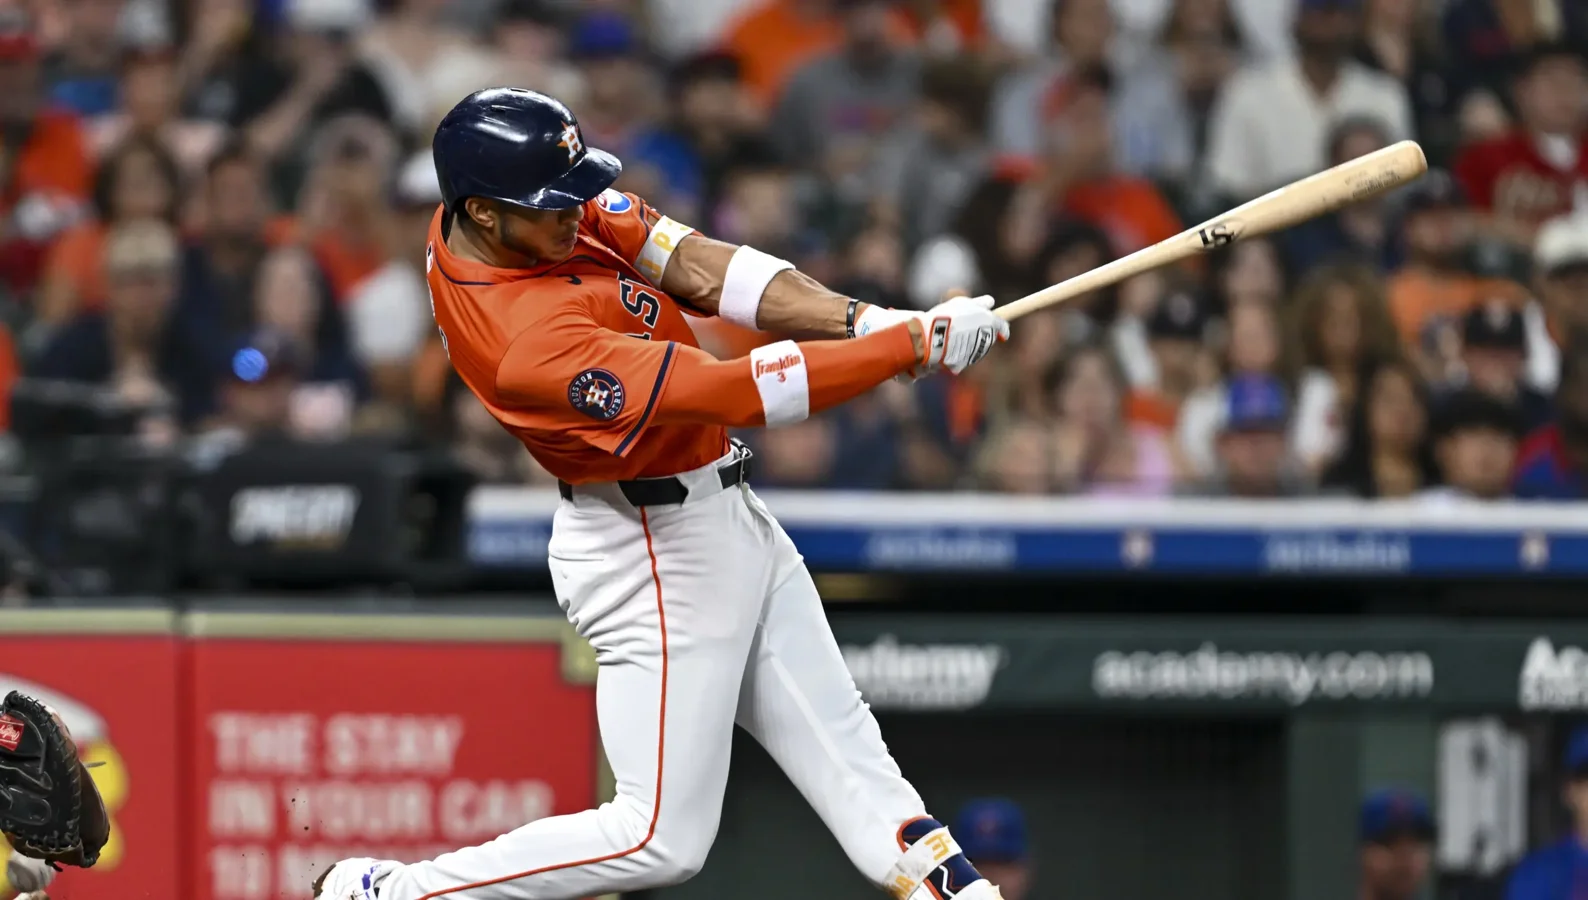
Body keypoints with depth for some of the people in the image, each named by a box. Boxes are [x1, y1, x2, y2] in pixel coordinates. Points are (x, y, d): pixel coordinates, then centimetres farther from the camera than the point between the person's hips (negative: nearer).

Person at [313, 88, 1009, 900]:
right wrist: (913, 345, -32)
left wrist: (864, 320, -22)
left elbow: (694, 266, -10)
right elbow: (736, 394, -34)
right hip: (658, 553, -10)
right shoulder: (529, 342, -34)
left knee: (842, 749, 11)